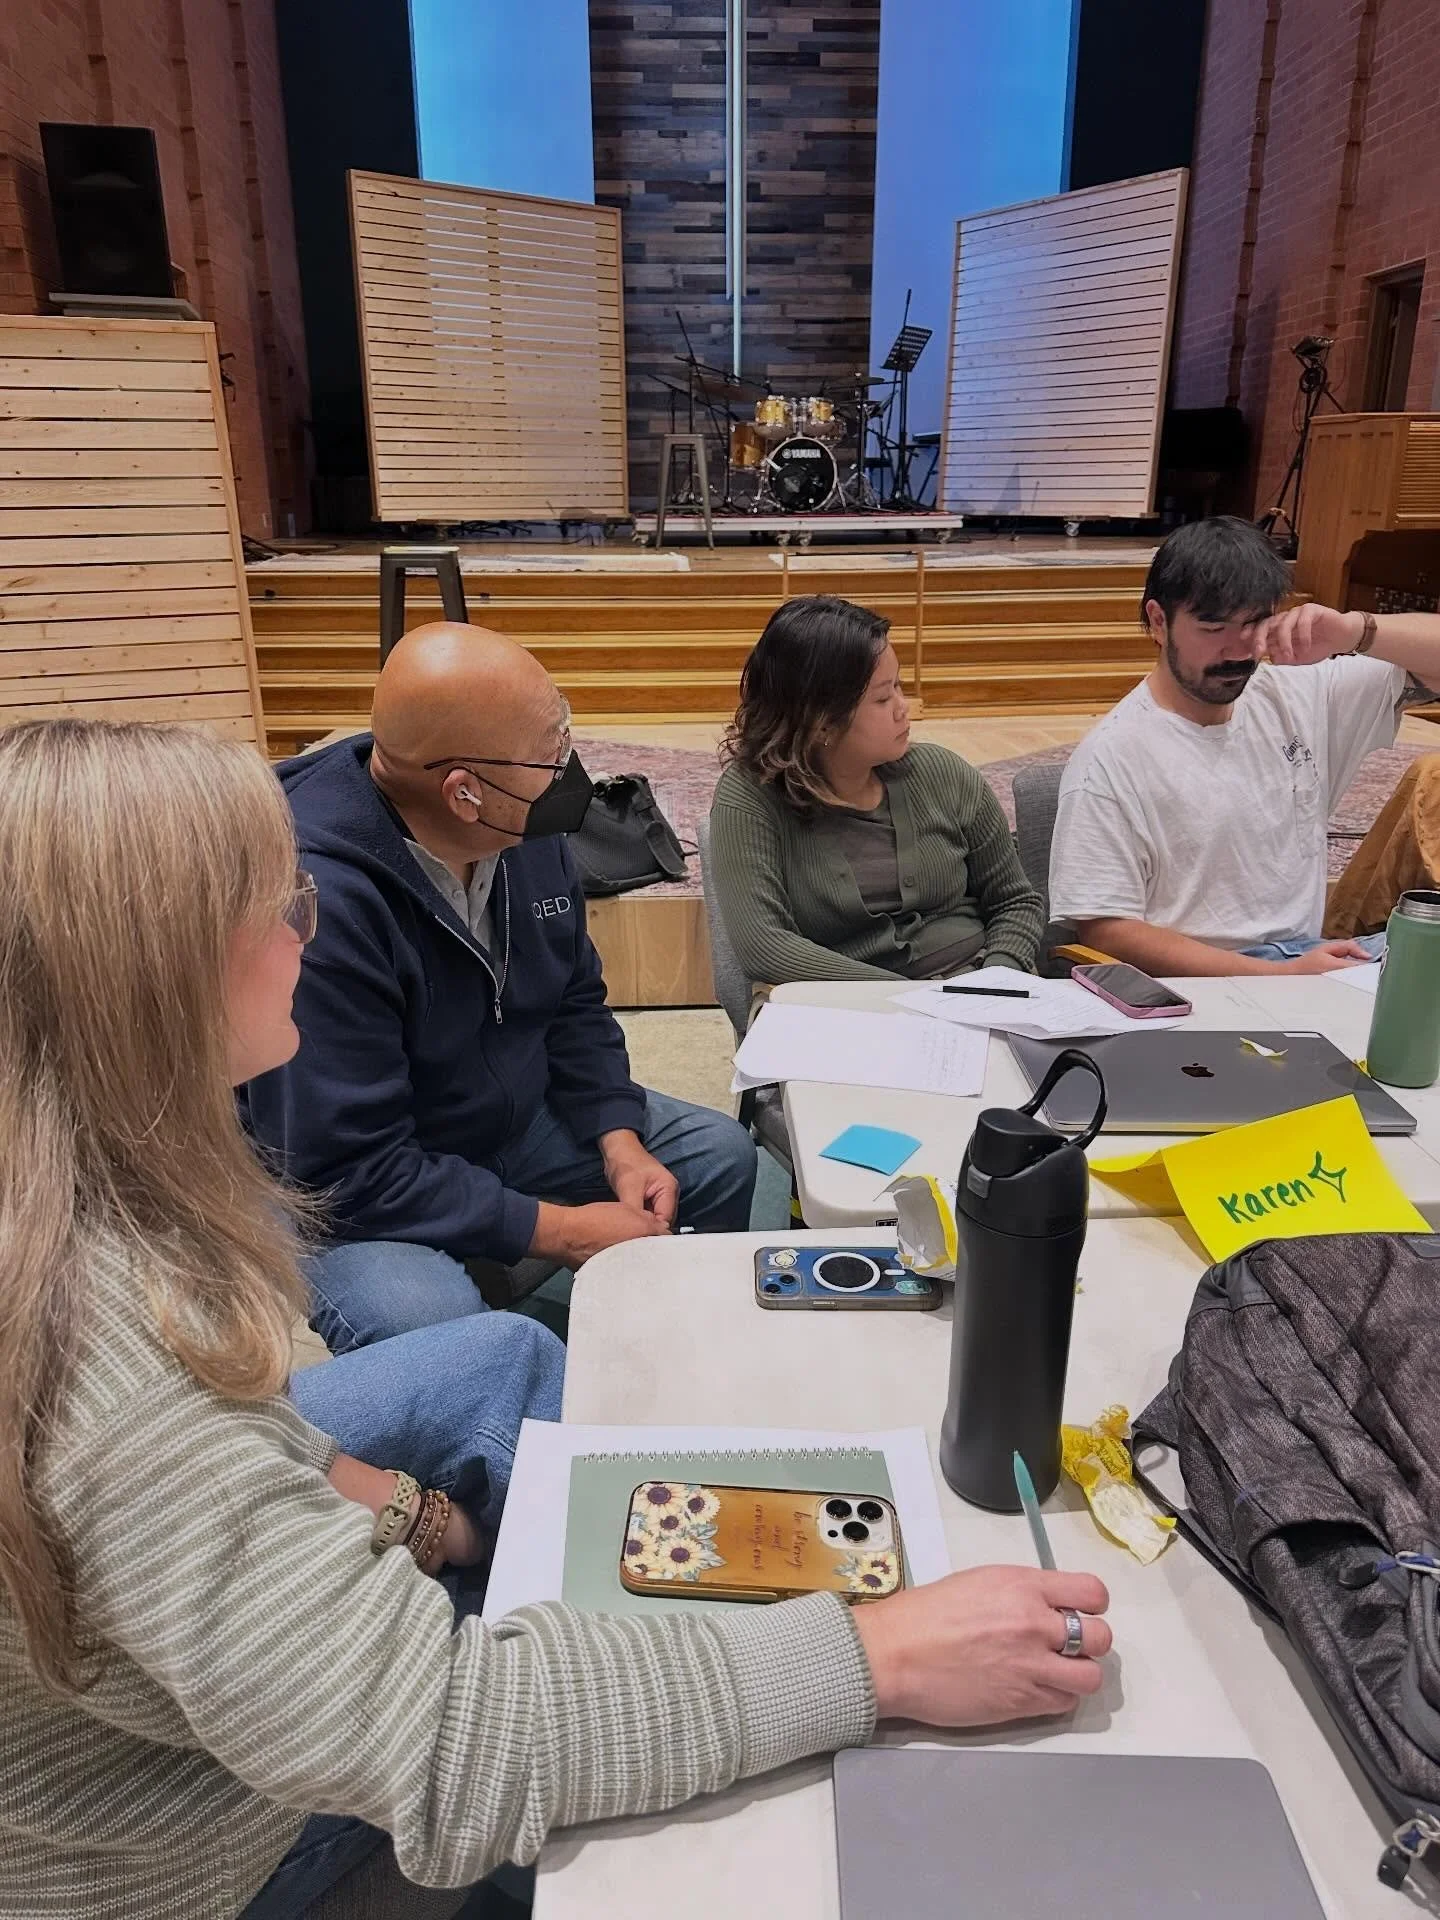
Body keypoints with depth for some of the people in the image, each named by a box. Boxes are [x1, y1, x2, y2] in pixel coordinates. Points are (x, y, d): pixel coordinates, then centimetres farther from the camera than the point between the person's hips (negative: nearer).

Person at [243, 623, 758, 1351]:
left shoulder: (528, 827, -10)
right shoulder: (320, 898, -34)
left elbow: (575, 1002, 4)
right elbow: (352, 1171, -31)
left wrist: (619, 1143, -11)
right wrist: (563, 1231, -26)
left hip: (517, 1118, 7)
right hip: (349, 1191, -7)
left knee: (721, 1155, 5)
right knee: (424, 1318, -36)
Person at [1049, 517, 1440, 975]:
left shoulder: (1299, 696, 7)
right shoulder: (1110, 760, -11)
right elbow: (1105, 930, -15)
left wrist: (1358, 631, -12)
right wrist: (1281, 976, -19)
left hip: (1310, 957, 7)